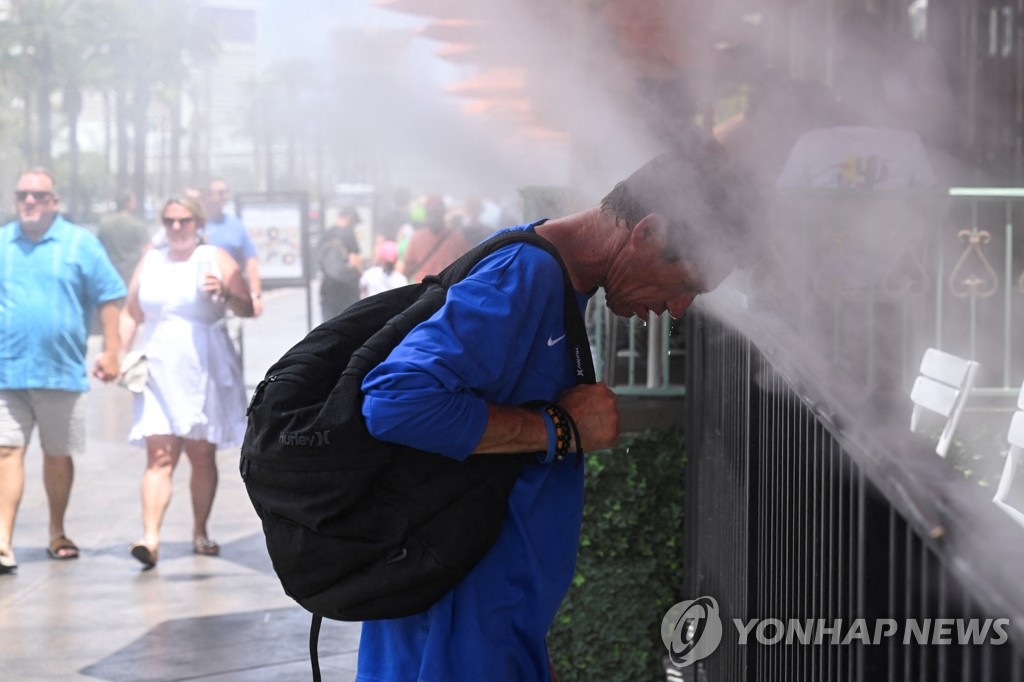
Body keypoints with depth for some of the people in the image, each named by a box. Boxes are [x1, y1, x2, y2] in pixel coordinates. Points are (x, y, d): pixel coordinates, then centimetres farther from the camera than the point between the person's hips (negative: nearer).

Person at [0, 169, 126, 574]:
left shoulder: (80, 244, 3)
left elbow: (109, 298, 3)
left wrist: (111, 351, -4)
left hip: (62, 371, 0)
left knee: (58, 455, 11)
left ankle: (57, 533, 27)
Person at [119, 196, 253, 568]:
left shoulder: (215, 259, 4)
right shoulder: (150, 262, 14)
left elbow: (247, 309, -2)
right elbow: (131, 314, 15)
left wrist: (225, 293, -23)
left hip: (205, 371, -1)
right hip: (158, 370, 1)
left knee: (202, 455, 5)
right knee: (159, 456, -11)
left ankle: (200, 531, 19)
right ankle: (150, 537, -22)